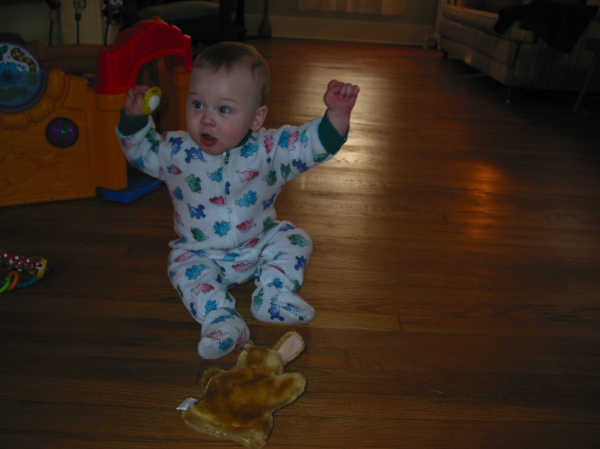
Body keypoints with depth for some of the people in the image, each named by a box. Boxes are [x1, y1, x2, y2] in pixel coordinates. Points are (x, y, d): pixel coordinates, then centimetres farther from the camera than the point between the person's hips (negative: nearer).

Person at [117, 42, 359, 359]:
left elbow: (313, 144, -21)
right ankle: (221, 320, -29)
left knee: (294, 239, -11)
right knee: (183, 265, -25)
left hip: (260, 243, 1)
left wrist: (337, 115, -39)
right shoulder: (177, 152, -13)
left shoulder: (269, 149, -18)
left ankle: (273, 293, -13)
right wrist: (134, 116, -12)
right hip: (202, 254, 0)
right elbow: (142, 151, 5)